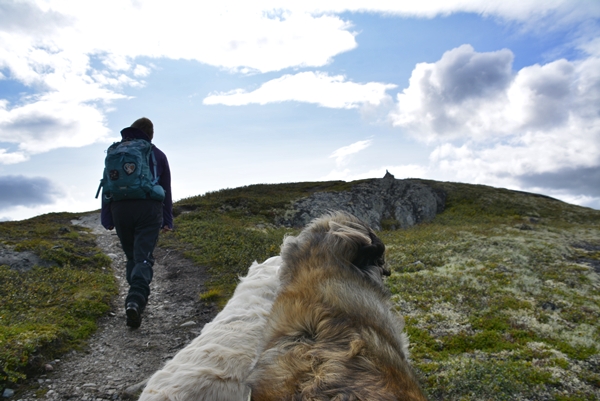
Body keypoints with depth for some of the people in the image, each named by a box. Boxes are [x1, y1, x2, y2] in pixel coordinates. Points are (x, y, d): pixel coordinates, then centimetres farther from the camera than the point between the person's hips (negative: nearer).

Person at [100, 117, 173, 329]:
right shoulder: (156, 154, 9)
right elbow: (166, 189, 9)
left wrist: (106, 219, 12)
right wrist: (167, 220, 12)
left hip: (120, 209, 3)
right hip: (148, 210, -2)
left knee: (131, 256, 17)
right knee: (143, 258, -6)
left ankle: (138, 298, 24)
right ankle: (135, 300, -26)